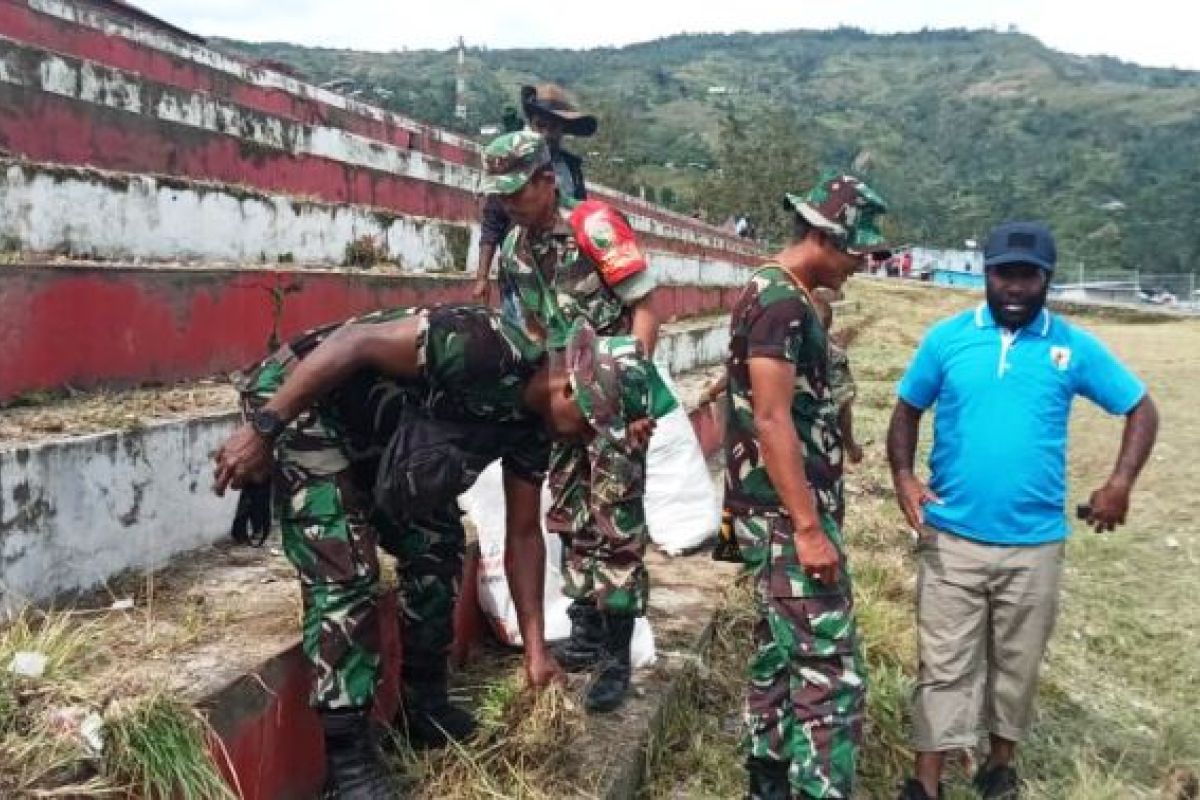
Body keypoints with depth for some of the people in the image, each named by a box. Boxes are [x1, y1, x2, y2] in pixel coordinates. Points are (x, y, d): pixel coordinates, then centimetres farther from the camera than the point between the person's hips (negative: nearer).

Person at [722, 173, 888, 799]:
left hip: (779, 514, 11)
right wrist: (809, 528, -23)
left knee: (779, 658, 17)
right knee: (830, 674, -7)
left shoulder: (775, 295, 16)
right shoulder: (782, 302, -16)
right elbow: (771, 420, -23)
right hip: (787, 518, -11)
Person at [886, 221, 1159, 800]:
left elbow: (1141, 409, 6)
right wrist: (903, 476, -11)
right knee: (944, 664, 4)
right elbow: (907, 410, 6)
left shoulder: (1074, 347, -1)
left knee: (1017, 664, 16)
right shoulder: (947, 338, -1)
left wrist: (1120, 485, -6)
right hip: (951, 537, -1)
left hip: (1034, 543, 1)